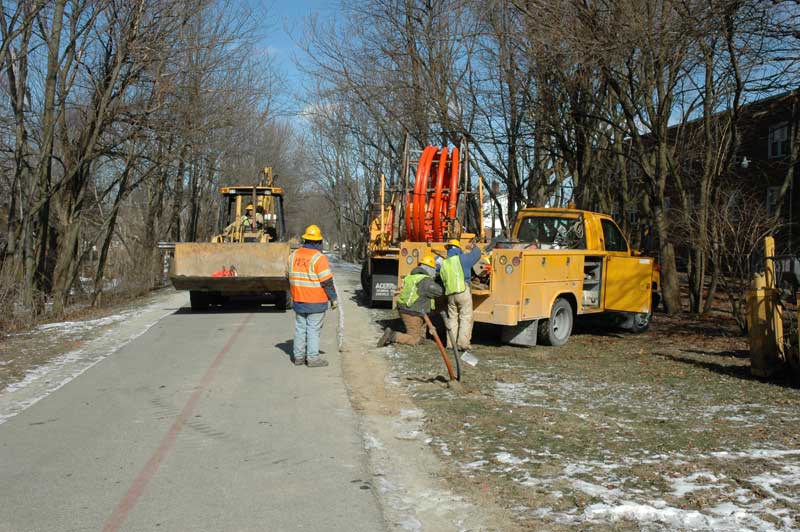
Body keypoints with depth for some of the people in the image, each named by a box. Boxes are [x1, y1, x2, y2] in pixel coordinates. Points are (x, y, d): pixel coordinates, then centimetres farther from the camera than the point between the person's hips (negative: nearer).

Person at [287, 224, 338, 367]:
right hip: (315, 302, -6)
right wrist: (333, 298, -6)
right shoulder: (319, 258, -15)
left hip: (298, 300, 6)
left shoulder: (294, 255, 5)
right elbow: (327, 281, -15)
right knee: (313, 329, 0)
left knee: (300, 328, 13)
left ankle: (298, 356, 18)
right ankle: (313, 358, 3)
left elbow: (290, 276, 13)